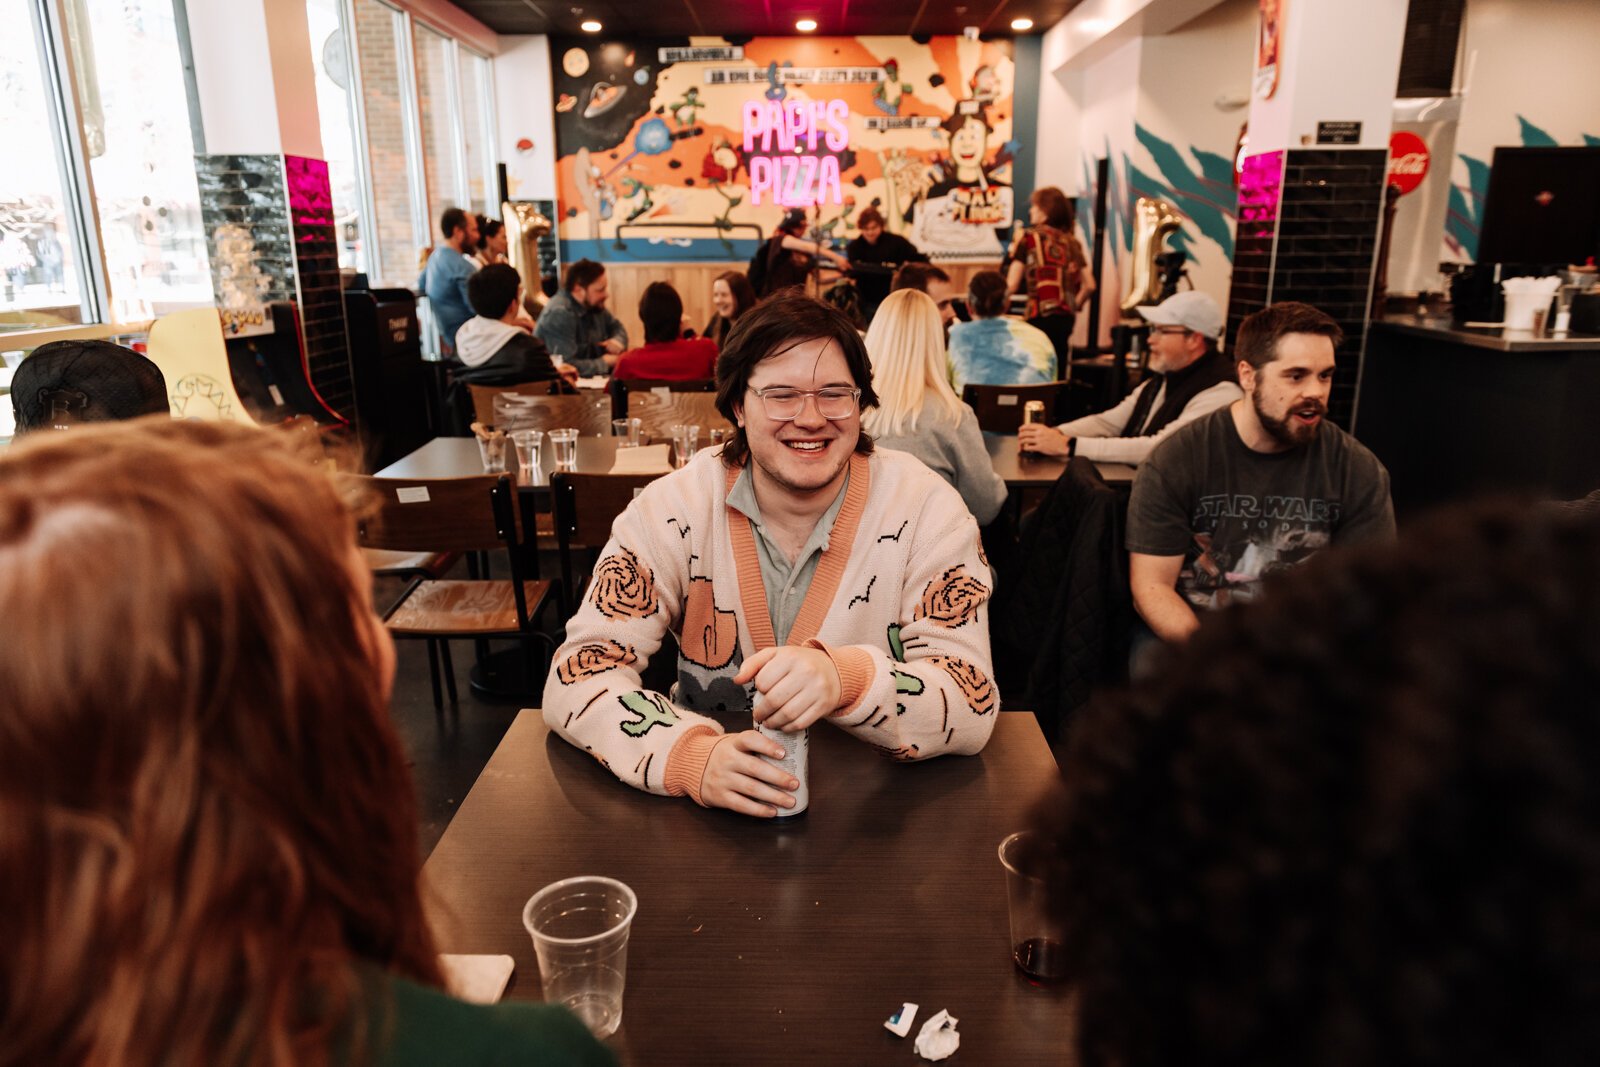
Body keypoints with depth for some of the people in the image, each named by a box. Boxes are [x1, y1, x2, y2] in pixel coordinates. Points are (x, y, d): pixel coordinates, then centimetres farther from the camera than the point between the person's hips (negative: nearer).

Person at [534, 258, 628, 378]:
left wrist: (617, 341, -5)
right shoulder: (559, 313, -23)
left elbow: (617, 327, 20)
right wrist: (605, 362, -18)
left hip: (590, 378, 9)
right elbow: (566, 366, -32)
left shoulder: (593, 304, 2)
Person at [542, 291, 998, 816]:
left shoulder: (925, 509, -10)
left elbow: (972, 706, -16)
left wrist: (846, 680, -36)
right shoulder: (672, 509, -8)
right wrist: (693, 755, -29)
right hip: (708, 819, 1)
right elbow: (578, 675, -11)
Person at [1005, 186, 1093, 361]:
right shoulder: (1071, 241, 11)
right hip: (1066, 318, 6)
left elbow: (1012, 285, -9)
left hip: (1040, 319, -6)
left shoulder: (1029, 237, -2)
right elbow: (1089, 286, 8)